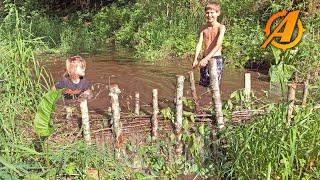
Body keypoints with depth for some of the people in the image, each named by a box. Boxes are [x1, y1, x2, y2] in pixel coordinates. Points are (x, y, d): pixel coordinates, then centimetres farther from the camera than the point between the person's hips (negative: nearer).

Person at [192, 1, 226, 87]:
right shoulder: (203, 29, 7)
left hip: (216, 59, -4)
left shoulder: (221, 27, -6)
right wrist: (195, 59, -20)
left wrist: (207, 58, -29)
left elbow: (218, 45, -18)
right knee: (204, 85, 11)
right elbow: (199, 44, -4)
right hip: (205, 60, 4)